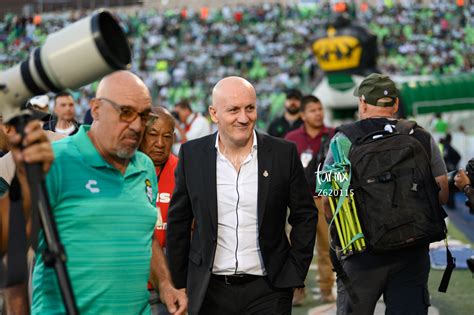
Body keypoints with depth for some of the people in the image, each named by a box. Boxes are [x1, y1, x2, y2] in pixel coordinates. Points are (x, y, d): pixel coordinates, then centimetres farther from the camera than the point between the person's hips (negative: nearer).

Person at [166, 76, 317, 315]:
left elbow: (305, 216, 6)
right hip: (209, 292, 1)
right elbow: (178, 222, 7)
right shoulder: (192, 154, 1)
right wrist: (179, 284, 5)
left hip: (268, 289, -1)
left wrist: (296, 274, 0)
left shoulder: (283, 153, -1)